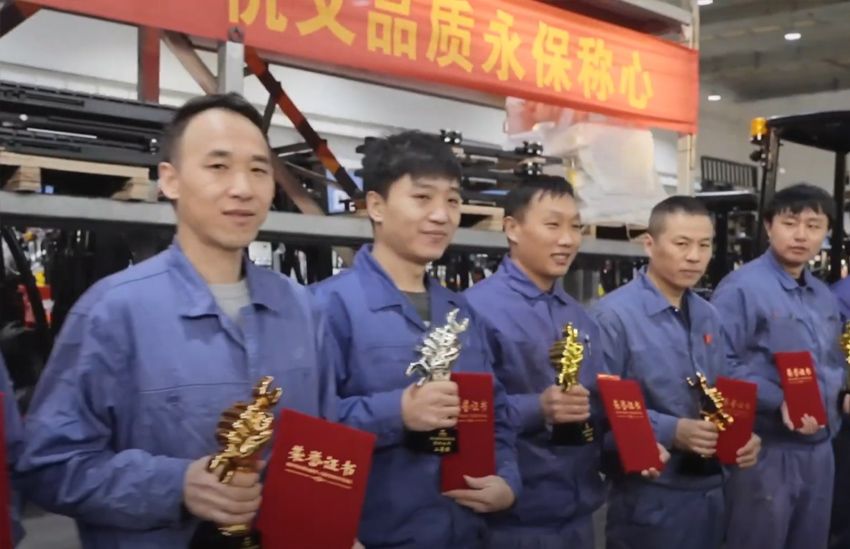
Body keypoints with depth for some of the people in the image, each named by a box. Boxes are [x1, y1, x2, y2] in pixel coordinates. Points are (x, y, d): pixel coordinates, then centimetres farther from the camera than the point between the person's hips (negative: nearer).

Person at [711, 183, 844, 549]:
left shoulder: (824, 296, 14)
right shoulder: (741, 287, -13)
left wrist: (843, 391, 4)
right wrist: (779, 401, -27)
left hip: (819, 448, 8)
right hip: (766, 449, -8)